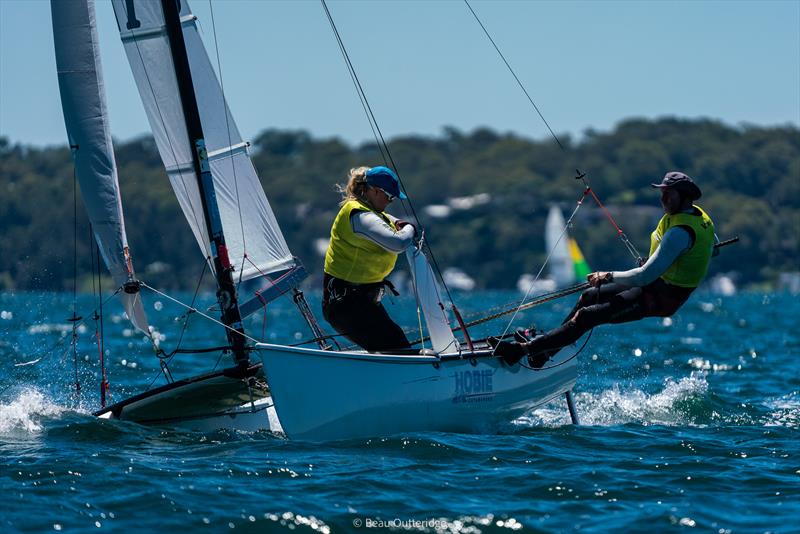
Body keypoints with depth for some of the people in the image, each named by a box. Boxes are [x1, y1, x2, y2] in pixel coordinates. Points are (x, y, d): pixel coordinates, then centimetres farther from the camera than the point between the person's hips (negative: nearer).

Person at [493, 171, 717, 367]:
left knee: (588, 315, -18)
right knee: (589, 296, 18)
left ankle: (521, 350, -20)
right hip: (661, 283, 11)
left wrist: (608, 277, -20)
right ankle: (544, 350, 23)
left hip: (660, 297, -11)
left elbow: (646, 275, -31)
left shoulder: (680, 232, -28)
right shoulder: (697, 214, 3)